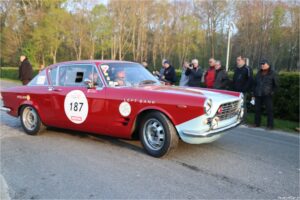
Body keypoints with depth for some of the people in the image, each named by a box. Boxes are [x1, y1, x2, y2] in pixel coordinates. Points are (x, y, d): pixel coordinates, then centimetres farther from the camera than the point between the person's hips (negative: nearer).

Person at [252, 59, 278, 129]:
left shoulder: (272, 73, 1)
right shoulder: (259, 73, 14)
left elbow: (276, 85, 6)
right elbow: (255, 84, 16)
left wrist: (272, 91, -2)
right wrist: (254, 94, 12)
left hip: (267, 95, -4)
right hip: (258, 95, 4)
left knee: (269, 110, -5)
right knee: (257, 110, 7)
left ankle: (270, 125, 2)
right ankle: (257, 123, 19)